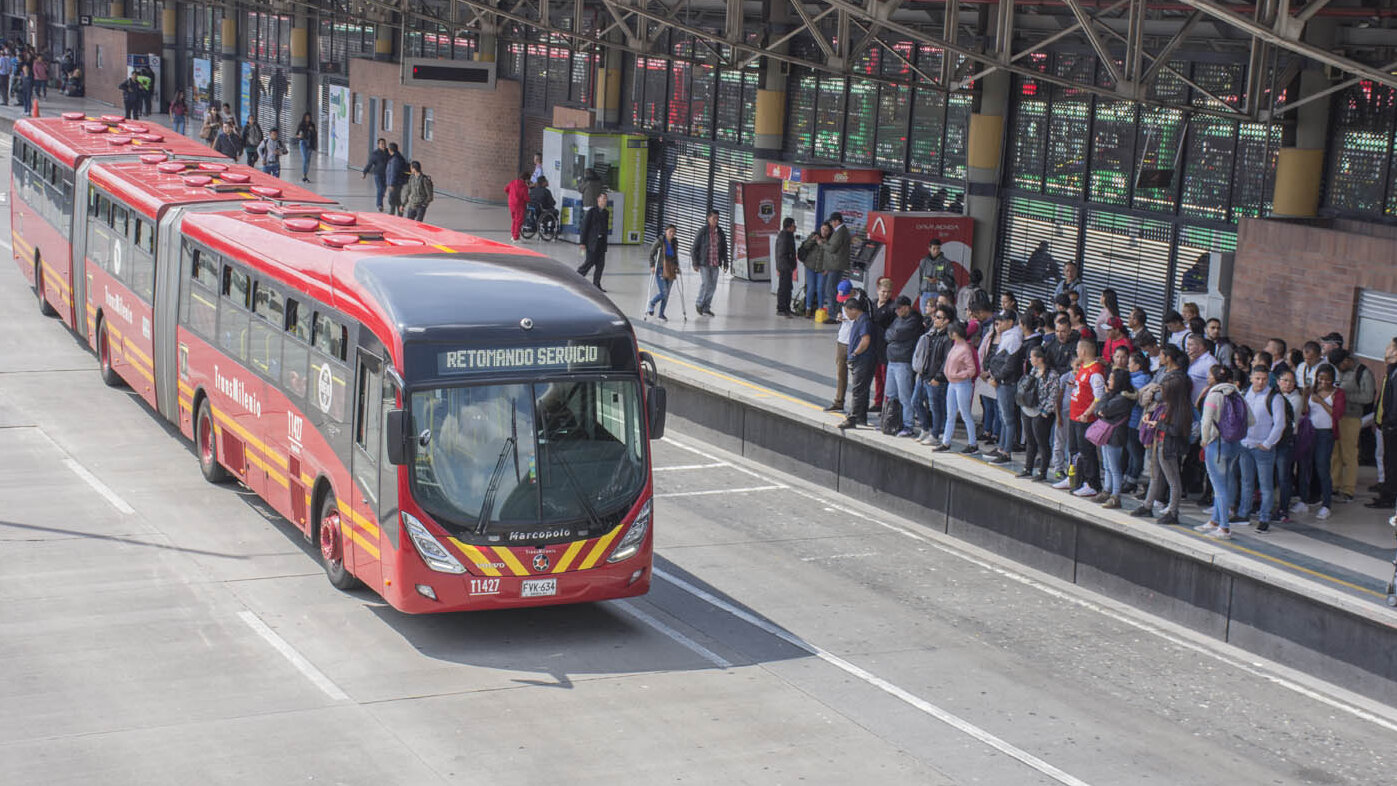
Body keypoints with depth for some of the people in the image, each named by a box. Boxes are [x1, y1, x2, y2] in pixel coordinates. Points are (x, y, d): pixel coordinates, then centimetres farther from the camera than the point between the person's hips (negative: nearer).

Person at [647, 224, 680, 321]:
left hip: (670, 271, 5)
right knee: (663, 292, -14)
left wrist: (676, 266, 9)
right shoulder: (659, 241, -8)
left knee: (667, 294, 6)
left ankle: (661, 314, 18)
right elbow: (651, 254, -3)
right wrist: (652, 266, -11)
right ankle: (651, 304, 14)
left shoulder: (675, 242, 7)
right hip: (660, 269, -5)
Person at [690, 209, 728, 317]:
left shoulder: (721, 233, 5)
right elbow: (694, 248, -5)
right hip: (704, 263, -4)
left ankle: (706, 307, 16)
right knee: (706, 284, -10)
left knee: (712, 286, 5)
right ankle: (699, 304, 12)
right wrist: (695, 263, -10)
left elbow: (724, 249, 12)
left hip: (715, 264, 4)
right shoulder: (702, 232, -7)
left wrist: (725, 263, 6)